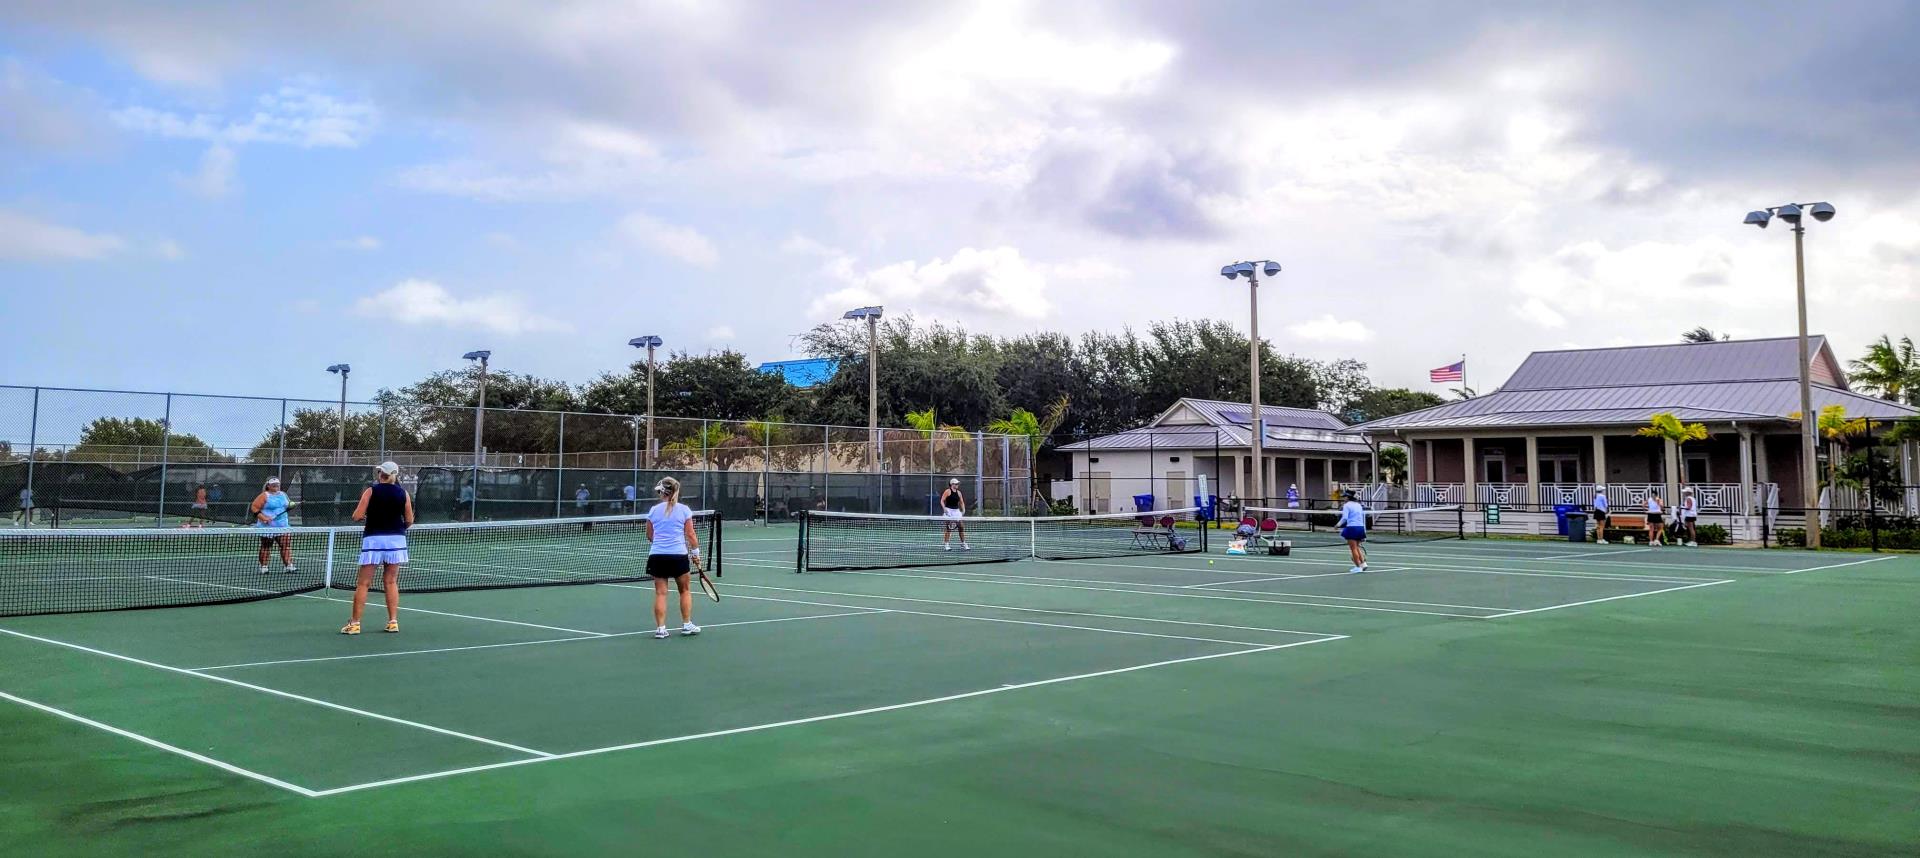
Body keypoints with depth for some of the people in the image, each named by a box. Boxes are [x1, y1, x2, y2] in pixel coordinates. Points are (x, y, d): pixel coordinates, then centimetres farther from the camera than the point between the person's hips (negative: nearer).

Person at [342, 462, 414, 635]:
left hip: (373, 539, -2)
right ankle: (393, 621, 8)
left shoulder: (371, 491, -2)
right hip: (396, 539, 2)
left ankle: (355, 623, 4)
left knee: (363, 583, 3)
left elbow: (357, 516, -6)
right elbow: (409, 520, 4)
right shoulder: (403, 494, 3)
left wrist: (365, 515, 16)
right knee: (391, 582, 10)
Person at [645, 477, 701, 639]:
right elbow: (690, 534, -2)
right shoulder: (684, 510, -1)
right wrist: (695, 552, 8)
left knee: (660, 593, 4)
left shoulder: (653, 511, 5)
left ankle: (660, 628, 2)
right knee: (685, 591, 14)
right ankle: (687, 625, 17)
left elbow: (650, 536, 13)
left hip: (657, 556, 2)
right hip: (679, 555, -2)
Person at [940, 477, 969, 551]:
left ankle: (963, 544, 11)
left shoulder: (958, 493, 11)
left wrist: (963, 510, 2)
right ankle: (945, 545, -1)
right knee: (949, 528, -7)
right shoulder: (948, 491, -5)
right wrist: (944, 508, -20)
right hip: (949, 511, -6)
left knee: (961, 527, 3)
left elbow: (961, 502, 17)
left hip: (956, 511, 6)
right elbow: (942, 501, -7)